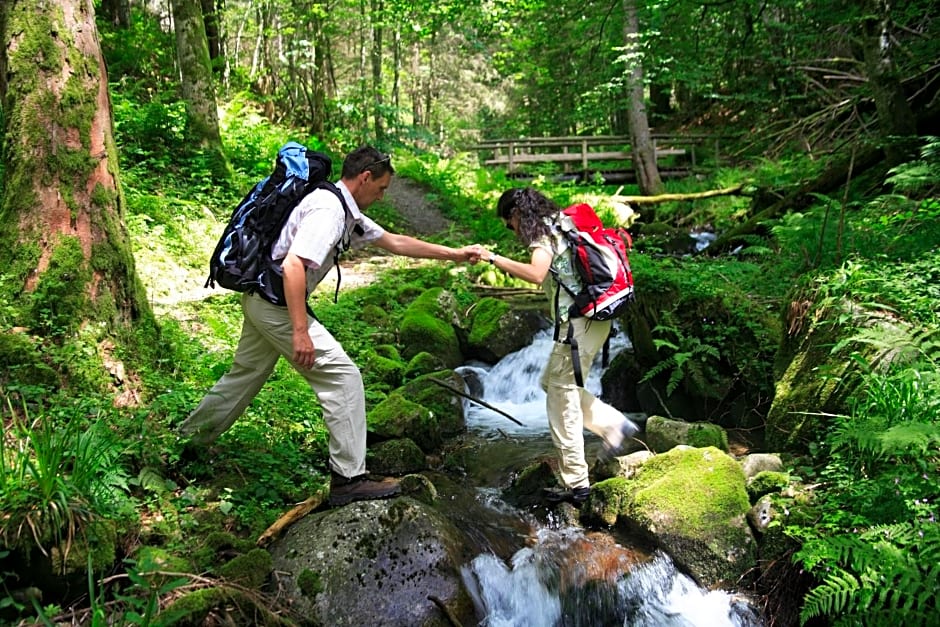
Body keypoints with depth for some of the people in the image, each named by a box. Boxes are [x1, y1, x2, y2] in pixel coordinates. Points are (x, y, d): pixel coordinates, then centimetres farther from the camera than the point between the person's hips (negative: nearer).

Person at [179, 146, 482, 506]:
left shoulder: (348, 214, 13)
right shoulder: (328, 209, -19)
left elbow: (395, 242, 19)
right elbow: (294, 265, -28)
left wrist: (454, 254, 19)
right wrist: (300, 331, -31)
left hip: (261, 300, 10)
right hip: (276, 301, -10)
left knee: (246, 375, 23)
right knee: (342, 376, -10)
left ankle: (188, 442, 39)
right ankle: (349, 477, -6)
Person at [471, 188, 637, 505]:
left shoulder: (544, 233, -12)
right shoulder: (562, 224, 17)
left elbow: (536, 274, -30)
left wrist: (494, 258, -26)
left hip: (579, 322, -10)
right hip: (593, 317, 10)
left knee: (561, 396, -3)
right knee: (551, 383, 20)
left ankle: (575, 483, 2)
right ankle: (614, 424, 16)